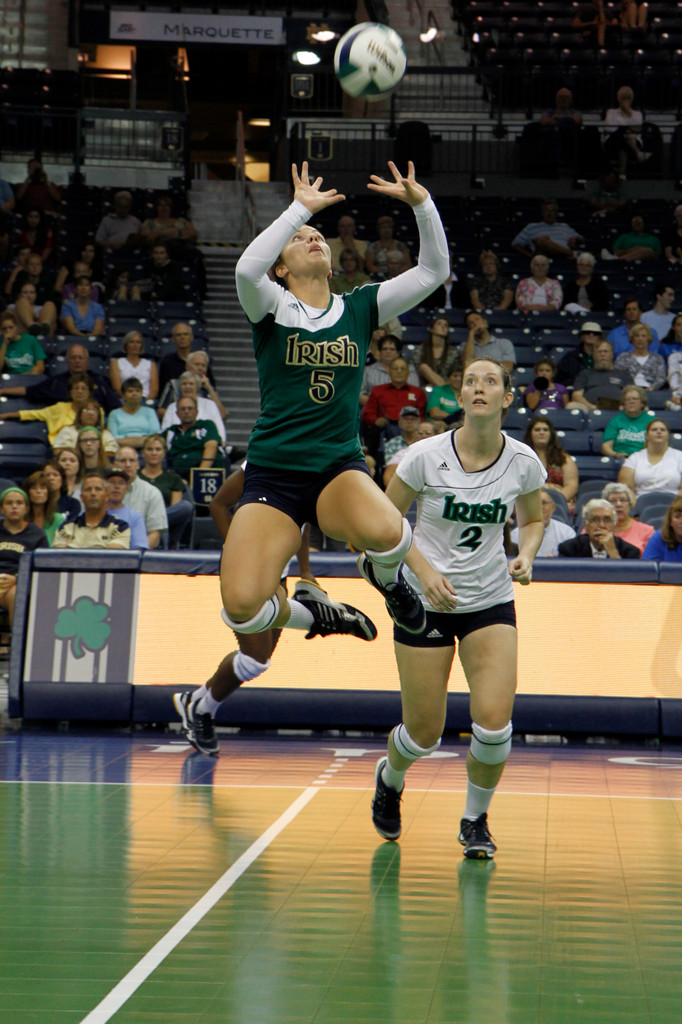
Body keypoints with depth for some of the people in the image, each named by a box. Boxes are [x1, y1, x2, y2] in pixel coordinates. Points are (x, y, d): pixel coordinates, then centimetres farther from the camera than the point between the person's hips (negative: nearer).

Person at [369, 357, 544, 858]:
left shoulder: (523, 461, -6)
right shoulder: (426, 455, -14)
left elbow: (533, 520, 13)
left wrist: (526, 555, -8)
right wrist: (424, 570, -14)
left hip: (492, 601, 2)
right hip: (425, 604, -1)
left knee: (494, 725, -13)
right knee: (424, 734, 2)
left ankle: (475, 820, 15)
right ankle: (390, 778, 39)